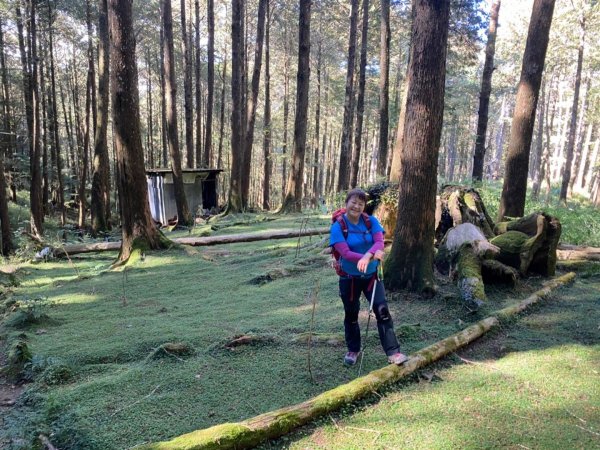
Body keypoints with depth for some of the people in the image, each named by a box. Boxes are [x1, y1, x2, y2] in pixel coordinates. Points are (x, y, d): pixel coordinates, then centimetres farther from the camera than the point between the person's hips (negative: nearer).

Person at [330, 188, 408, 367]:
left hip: (371, 275, 2)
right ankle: (353, 350, 33)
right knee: (351, 315, 13)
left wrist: (368, 255, -41)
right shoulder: (338, 226, -14)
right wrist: (372, 256, -38)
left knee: (382, 311, -6)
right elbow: (345, 253, -25)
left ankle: (393, 353, 1)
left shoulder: (371, 221, -5)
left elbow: (379, 242, -19)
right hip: (349, 278, -1)